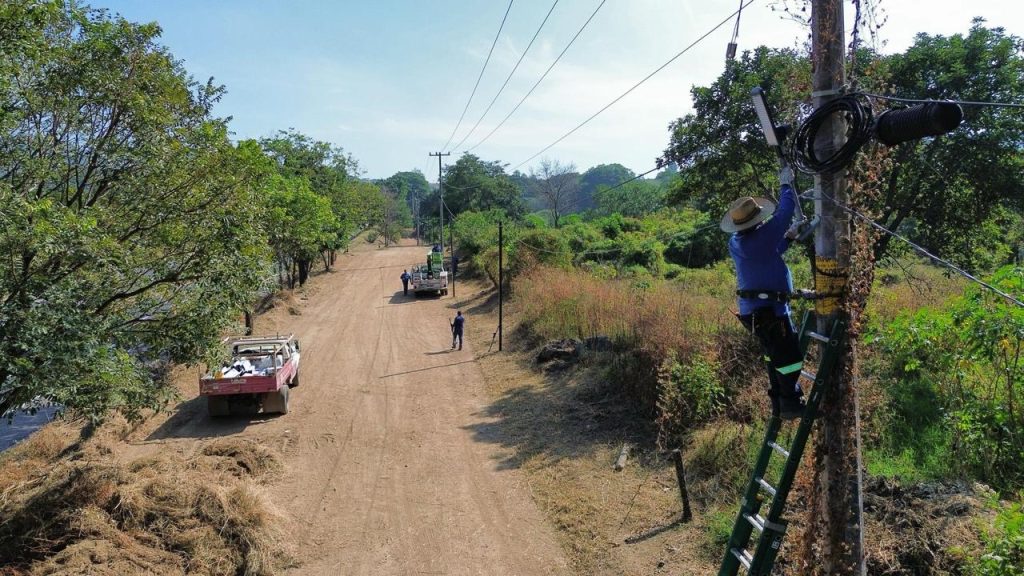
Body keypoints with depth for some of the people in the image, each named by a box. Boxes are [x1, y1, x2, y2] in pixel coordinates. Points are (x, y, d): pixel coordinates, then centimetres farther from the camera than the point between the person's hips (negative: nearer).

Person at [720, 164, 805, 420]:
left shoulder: (735, 242, 7)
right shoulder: (761, 235, -19)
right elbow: (785, 210, -9)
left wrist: (787, 238, 19)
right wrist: (786, 183, 6)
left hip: (751, 309, 9)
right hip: (768, 308, -9)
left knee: (776, 356, 20)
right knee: (790, 356, -1)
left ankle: (780, 403, 28)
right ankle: (790, 405, 7)